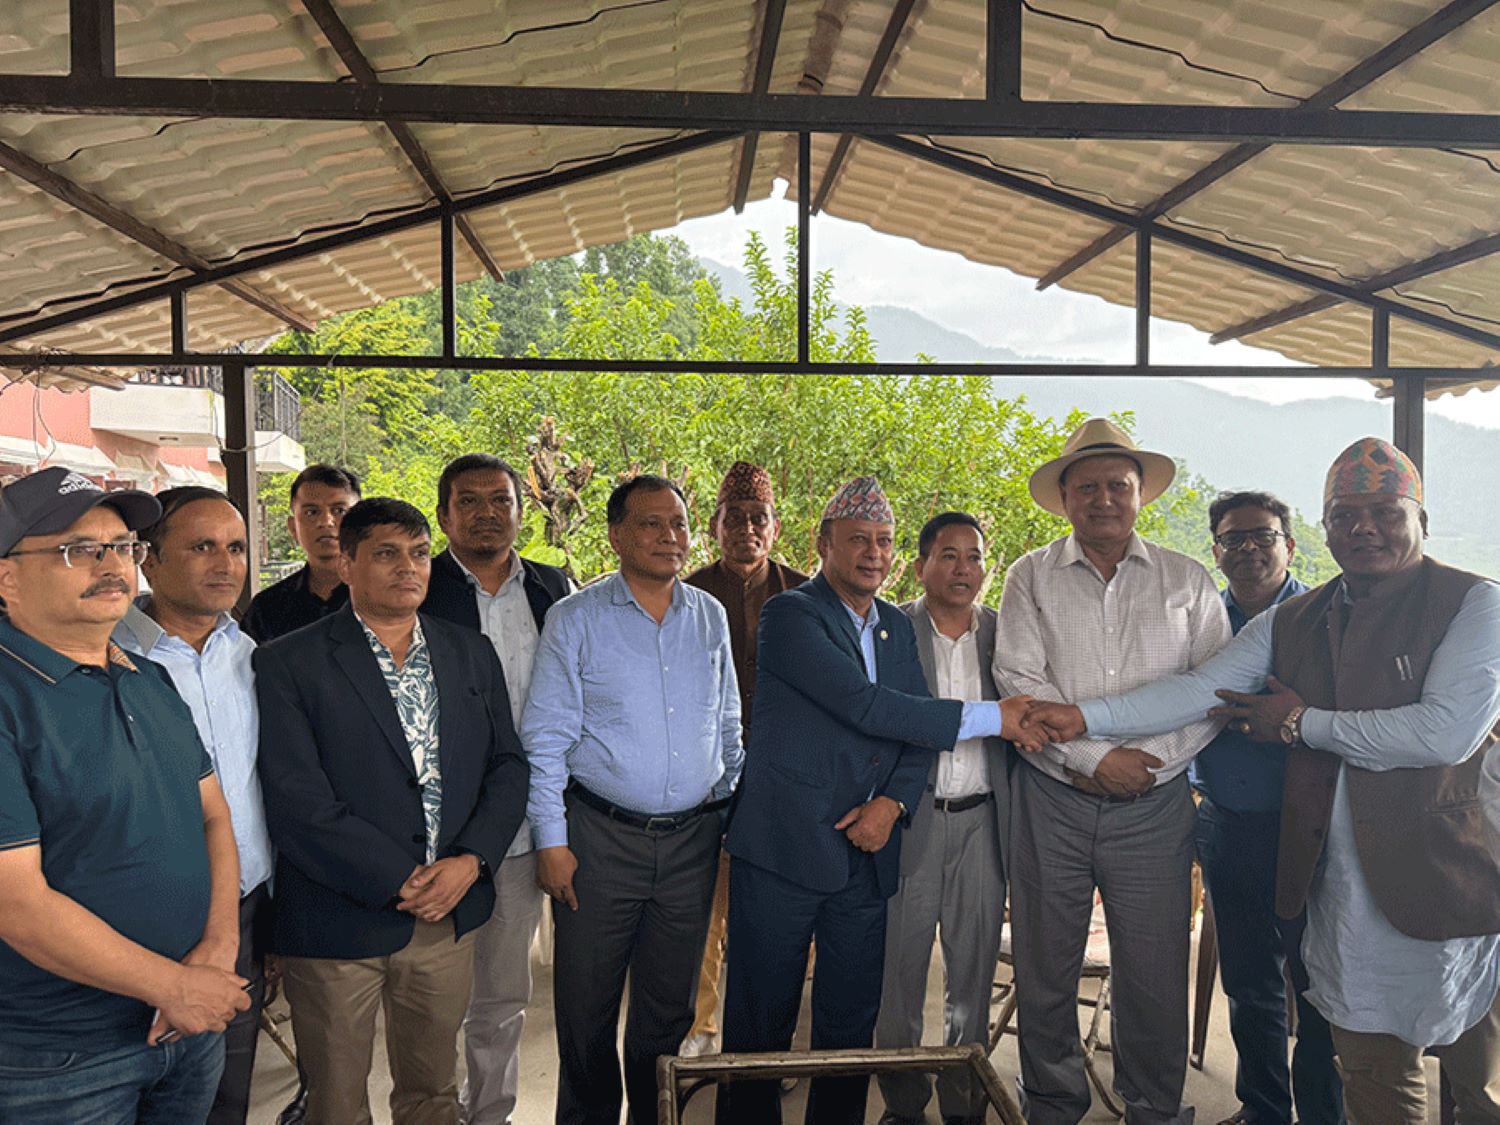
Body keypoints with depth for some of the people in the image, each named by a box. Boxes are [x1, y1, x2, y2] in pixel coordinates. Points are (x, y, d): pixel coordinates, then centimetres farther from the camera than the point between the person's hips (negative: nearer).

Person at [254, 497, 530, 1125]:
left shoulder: (471, 655, 7)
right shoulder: (288, 664, -7)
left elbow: (507, 766, 7)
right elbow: (295, 801, -15)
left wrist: (470, 862, -9)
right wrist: (401, 881, -15)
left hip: (449, 914, 4)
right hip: (338, 925, -3)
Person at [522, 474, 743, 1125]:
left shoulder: (710, 617, 6)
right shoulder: (575, 619, -5)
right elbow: (544, 739, -6)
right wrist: (551, 841, -9)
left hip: (692, 839, 3)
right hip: (600, 838, -3)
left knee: (670, 1004, 15)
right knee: (586, 1005, 9)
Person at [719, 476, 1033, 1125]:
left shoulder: (897, 627, 13)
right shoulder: (789, 615, -10)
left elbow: (918, 729, 11)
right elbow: (864, 704, -20)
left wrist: (892, 802, -8)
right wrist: (990, 718, -18)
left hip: (867, 851, 6)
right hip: (783, 850, -5)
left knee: (851, 1024, 14)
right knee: (762, 1027, 6)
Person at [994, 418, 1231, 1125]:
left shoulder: (1187, 581, 8)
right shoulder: (1031, 577, 4)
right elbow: (1018, 681, -5)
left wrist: (1147, 762, -10)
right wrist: (1095, 757, -13)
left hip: (1155, 805, 1)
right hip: (1053, 799, 0)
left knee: (1155, 973, 5)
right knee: (1044, 968, 8)